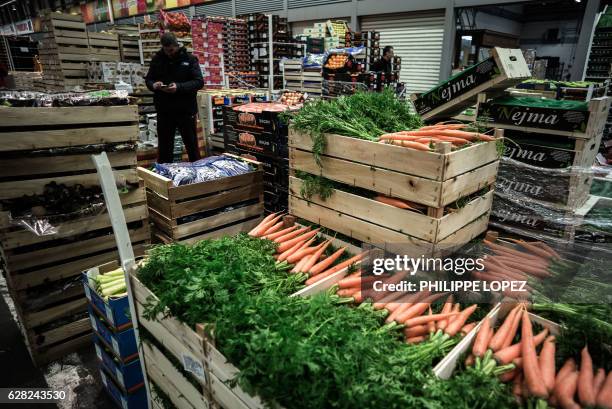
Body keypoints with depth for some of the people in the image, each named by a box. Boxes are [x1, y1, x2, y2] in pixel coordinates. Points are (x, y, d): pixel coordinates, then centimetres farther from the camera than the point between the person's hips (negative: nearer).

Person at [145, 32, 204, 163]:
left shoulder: (189, 59, -1)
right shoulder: (157, 59, 7)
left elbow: (199, 82, -9)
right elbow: (148, 79, 13)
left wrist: (179, 87, -22)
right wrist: (154, 85, -11)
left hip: (185, 109, -2)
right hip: (164, 110, 3)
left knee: (191, 143, 7)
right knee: (164, 145, 9)